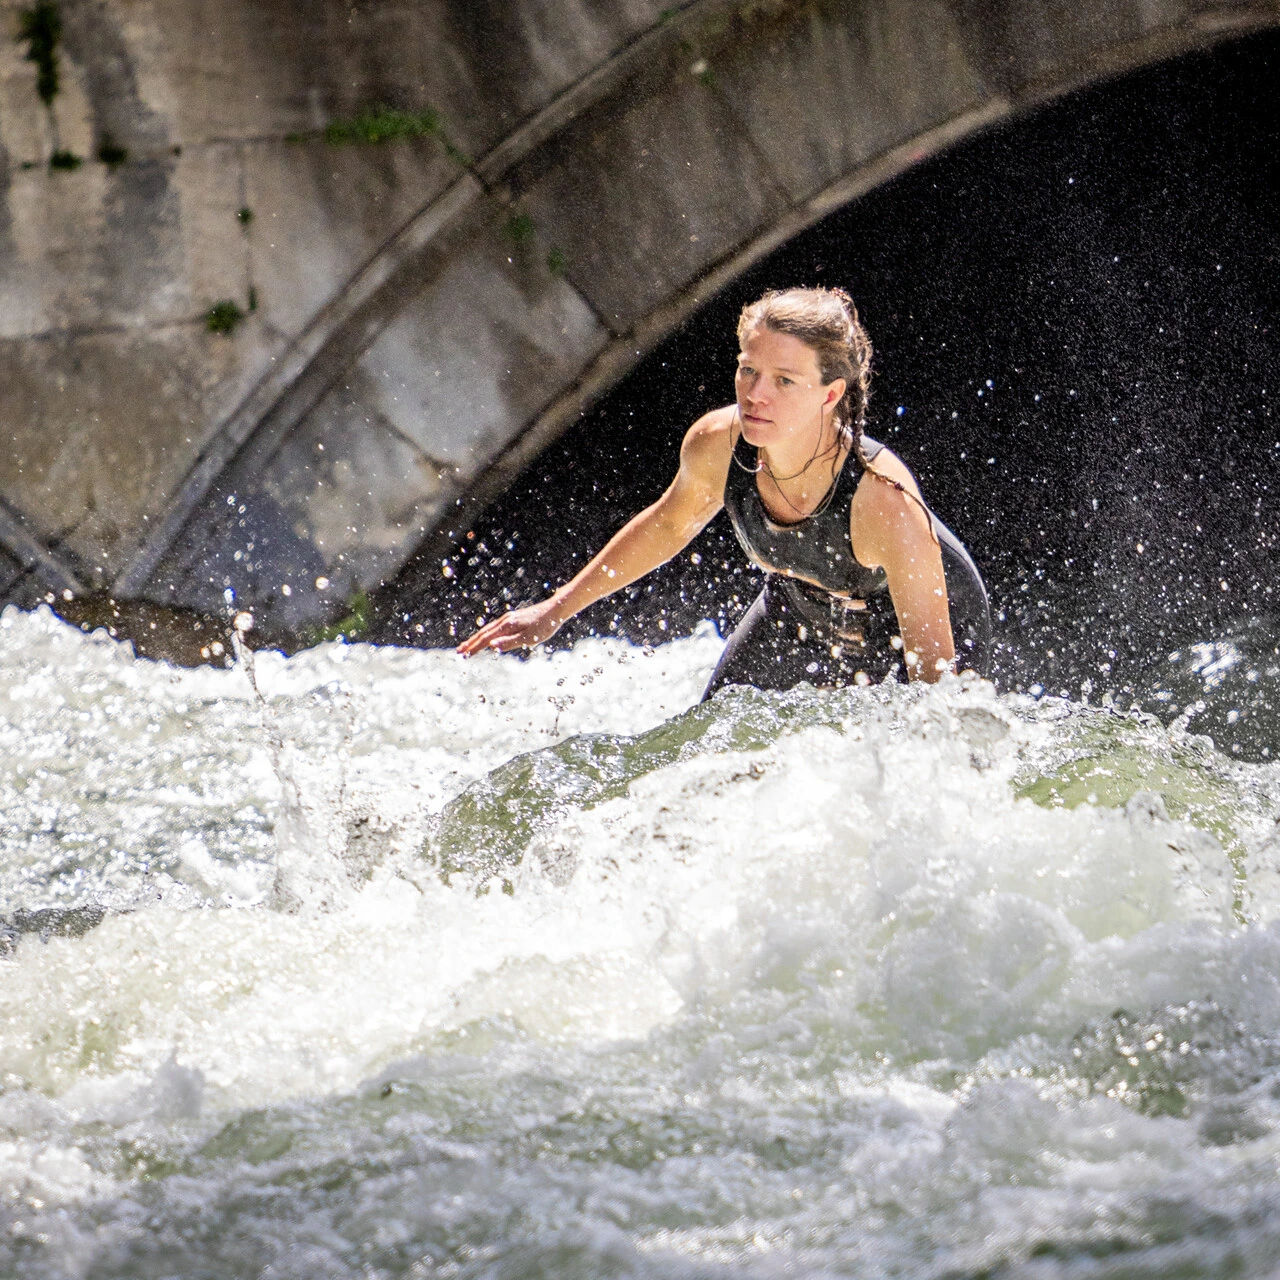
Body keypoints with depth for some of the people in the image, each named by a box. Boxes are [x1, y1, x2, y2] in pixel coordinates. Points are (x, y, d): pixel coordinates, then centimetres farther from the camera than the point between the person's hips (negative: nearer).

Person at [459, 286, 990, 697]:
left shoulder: (886, 502, -44)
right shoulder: (716, 445, -29)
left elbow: (935, 673, -38)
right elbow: (669, 523, -4)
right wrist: (557, 609, 2)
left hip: (932, 617, -4)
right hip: (802, 612, 5)